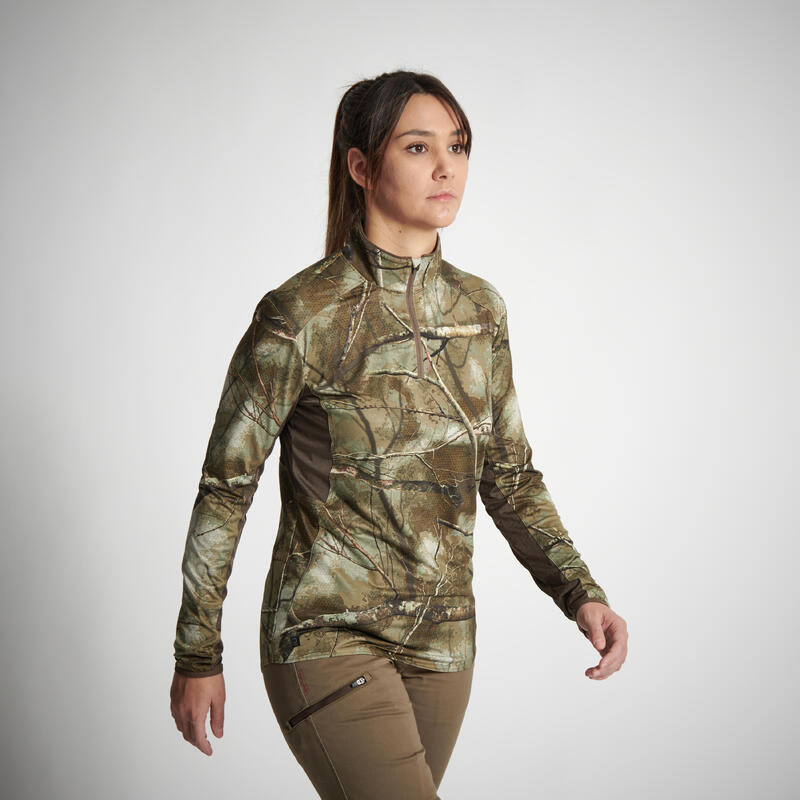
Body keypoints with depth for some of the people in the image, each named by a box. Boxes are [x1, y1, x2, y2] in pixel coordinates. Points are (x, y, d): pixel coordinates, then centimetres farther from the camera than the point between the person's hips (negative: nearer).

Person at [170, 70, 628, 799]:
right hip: (326, 636, -6)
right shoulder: (301, 315, -14)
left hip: (441, 640, 6)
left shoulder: (479, 308, 4)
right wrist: (197, 656, -3)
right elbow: (225, 487, -7)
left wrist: (580, 591, -3)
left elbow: (509, 475, 11)